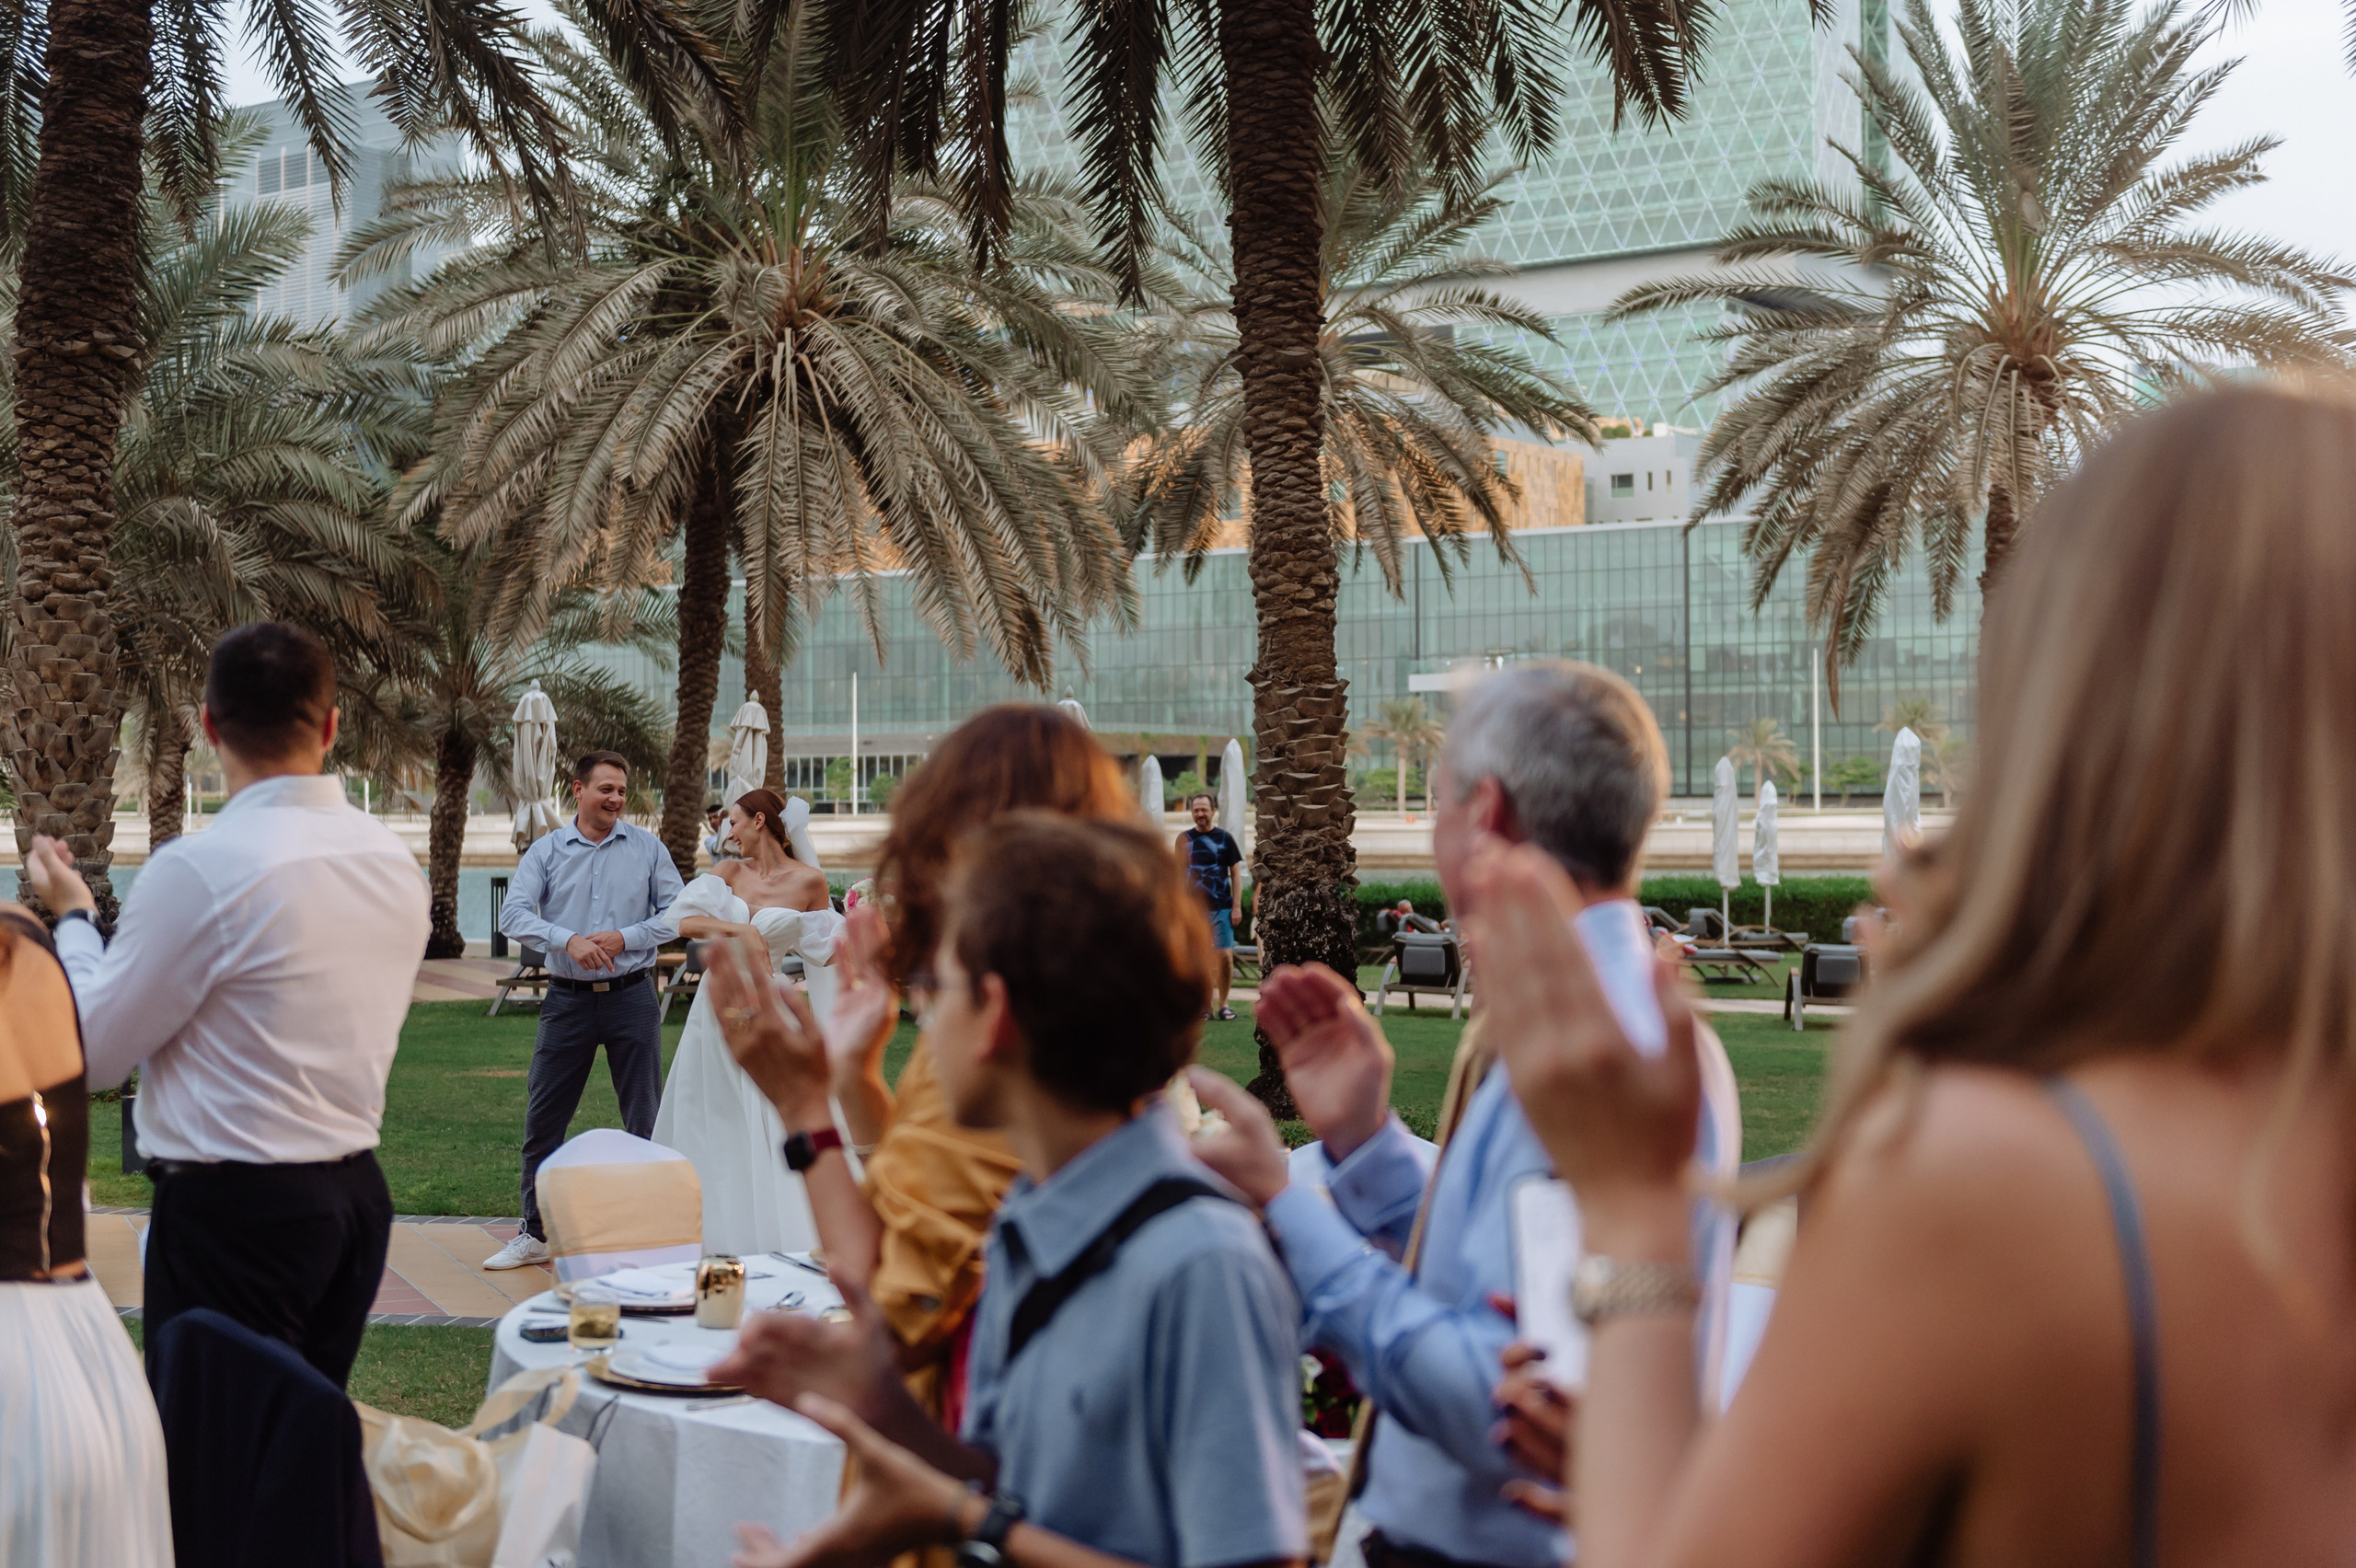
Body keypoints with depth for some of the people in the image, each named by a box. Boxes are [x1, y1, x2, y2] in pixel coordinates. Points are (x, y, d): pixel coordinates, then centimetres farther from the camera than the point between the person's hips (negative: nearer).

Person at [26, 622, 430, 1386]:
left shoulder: (200, 870, -16)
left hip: (233, 1210, -7)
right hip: (358, 1191, 7)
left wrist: (72, 916, 8)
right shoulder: (396, 860, 5)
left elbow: (95, 1054, -7)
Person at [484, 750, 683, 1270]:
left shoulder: (646, 847, 4)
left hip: (631, 997, 0)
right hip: (568, 999, 0)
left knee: (646, 1120, 4)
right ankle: (535, 1233, 15)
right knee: (543, 1119, 4)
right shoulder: (546, 851, 3)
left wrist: (624, 939, -11)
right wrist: (568, 940, -23)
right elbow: (513, 914, -8)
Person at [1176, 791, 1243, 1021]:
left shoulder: (1225, 838, 3)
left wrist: (1237, 906, -2)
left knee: (1226, 955, -6)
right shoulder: (1184, 838, 7)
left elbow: (1235, 875, 5)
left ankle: (1223, 1004, 8)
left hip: (1222, 907, -1)